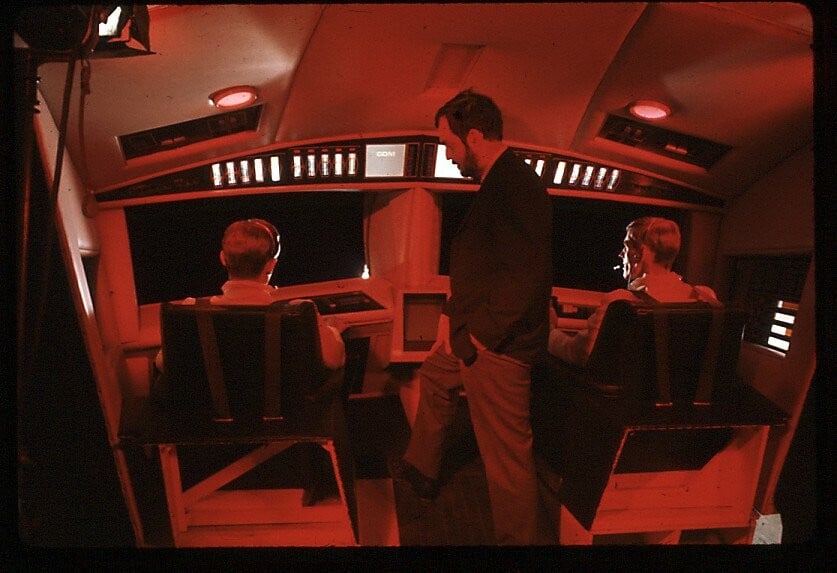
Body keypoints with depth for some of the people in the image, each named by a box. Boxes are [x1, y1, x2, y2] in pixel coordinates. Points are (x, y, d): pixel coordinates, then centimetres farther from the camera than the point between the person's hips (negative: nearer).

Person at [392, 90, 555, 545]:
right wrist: (452, 315, 13)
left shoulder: (517, 185, -20)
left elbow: (528, 275, -27)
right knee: (434, 376, 30)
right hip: (474, 331, 11)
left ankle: (521, 536, 19)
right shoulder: (496, 183, 13)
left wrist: (481, 336, -20)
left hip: (497, 345, -11)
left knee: (506, 453, -1)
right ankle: (421, 469, 52)